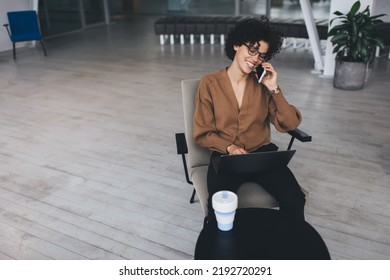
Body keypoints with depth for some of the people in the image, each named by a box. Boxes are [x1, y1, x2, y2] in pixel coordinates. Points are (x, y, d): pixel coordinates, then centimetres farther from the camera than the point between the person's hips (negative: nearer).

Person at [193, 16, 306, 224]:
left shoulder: (262, 84, 6)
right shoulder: (210, 84, -2)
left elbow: (290, 124, 0)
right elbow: (202, 134, -1)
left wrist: (274, 89, -10)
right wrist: (229, 147, -18)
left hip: (262, 153, 3)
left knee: (295, 201, -22)